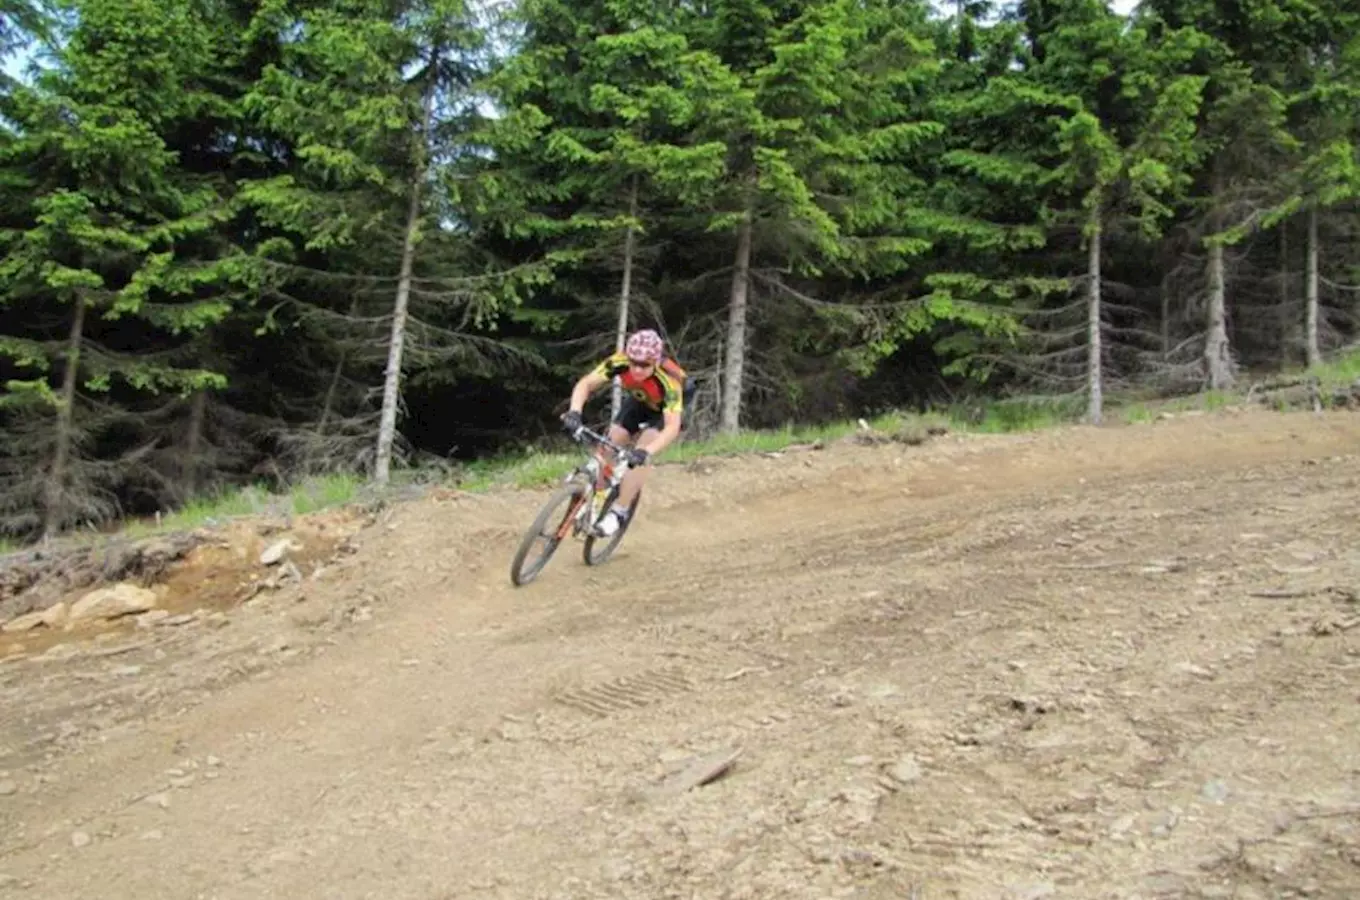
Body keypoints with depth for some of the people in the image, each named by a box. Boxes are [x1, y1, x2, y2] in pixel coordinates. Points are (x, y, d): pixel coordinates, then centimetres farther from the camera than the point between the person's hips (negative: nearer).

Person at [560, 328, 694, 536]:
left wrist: (646, 452, -61)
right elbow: (585, 383, -32)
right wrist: (574, 412, -50)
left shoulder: (668, 379, -41)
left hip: (668, 407, -4)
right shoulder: (619, 362, -33)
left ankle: (618, 512, -13)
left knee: (640, 455, -23)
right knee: (608, 446, -10)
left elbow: (672, 427, -47)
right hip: (639, 401, 4)